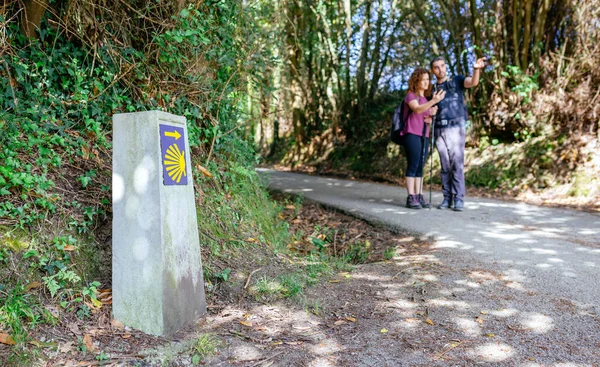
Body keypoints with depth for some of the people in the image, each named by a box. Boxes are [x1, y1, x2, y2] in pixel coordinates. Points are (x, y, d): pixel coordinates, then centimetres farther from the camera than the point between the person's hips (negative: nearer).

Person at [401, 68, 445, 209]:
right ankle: (411, 197, -10)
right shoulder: (410, 95, -1)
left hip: (424, 136, 7)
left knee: (420, 167, 5)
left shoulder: (427, 98, 21)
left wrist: (430, 118, 3)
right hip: (412, 134, -7)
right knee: (413, 165, -11)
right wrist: (434, 101, -32)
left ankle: (419, 196, 7)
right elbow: (417, 109, -20)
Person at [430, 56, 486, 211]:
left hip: (455, 127, -4)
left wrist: (476, 69, -35)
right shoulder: (433, 89, 15)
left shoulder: (457, 80, 5)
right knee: (445, 165, 5)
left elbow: (473, 82, -15)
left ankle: (459, 199, -5)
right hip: (439, 129, 4)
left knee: (457, 164, -7)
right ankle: (447, 198, 9)